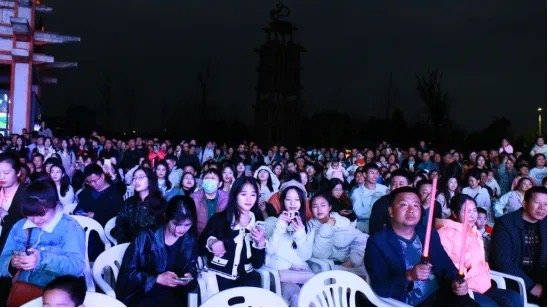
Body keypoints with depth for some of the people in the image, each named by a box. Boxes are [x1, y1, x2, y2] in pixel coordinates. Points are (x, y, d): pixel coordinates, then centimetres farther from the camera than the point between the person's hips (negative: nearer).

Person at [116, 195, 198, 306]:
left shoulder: (190, 239, 0)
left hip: (172, 296, 3)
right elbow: (127, 273, -8)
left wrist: (189, 275, -10)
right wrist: (157, 278, -20)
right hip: (141, 295, -3)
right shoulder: (147, 237, -10)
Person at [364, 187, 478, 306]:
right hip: (409, 304, -5)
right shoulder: (377, 242, -5)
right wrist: (409, 276, -26)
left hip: (442, 297, 5)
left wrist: (455, 282, -8)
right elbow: (380, 288, -12)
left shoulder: (429, 234, 12)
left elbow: (447, 266, 14)